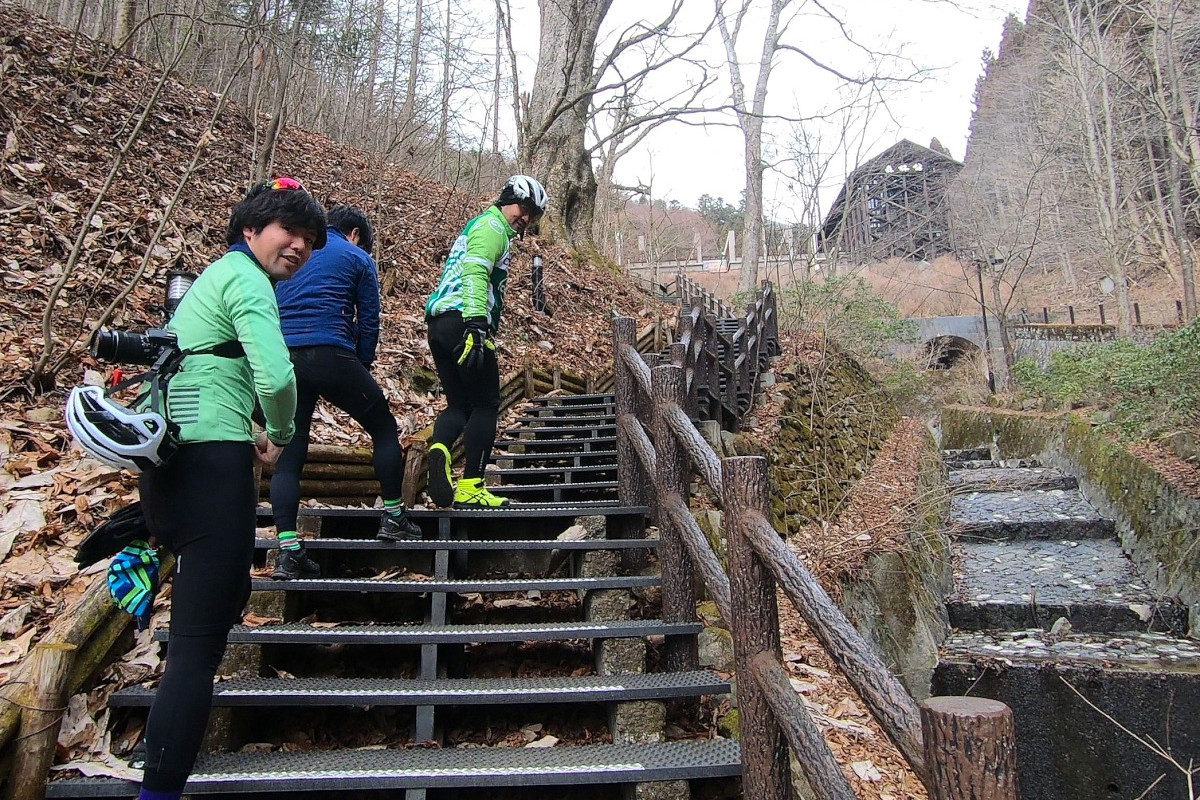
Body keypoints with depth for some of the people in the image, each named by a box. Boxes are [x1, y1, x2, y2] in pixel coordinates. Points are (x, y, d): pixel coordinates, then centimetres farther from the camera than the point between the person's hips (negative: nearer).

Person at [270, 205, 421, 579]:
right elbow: (368, 324, 6)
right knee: (384, 428, 14)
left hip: (283, 358, 5)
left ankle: (288, 550, 0)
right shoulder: (357, 258, 11)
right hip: (330, 355, -4)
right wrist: (362, 368, 16)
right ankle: (393, 517, 18)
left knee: (289, 453, 8)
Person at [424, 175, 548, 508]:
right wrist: (477, 324, -31)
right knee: (485, 405, -2)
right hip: (462, 321, -10)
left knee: (459, 404, 11)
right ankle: (470, 488, -2)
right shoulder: (492, 226, -2)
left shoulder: (479, 227, 31)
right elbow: (476, 272, -19)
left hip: (439, 322, 10)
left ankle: (438, 447, -18)